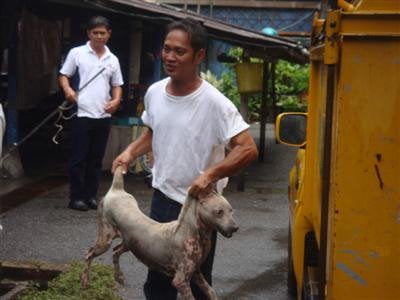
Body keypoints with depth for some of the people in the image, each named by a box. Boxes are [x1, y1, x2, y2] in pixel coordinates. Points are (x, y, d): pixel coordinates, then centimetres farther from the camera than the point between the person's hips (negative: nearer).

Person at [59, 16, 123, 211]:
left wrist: (116, 100, -3)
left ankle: (91, 196, 17)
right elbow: (64, 75, 3)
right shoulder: (77, 53, 0)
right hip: (82, 114, -4)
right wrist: (68, 90, -18)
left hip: (104, 116, 4)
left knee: (96, 159, 9)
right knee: (78, 158, -1)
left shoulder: (113, 59, 12)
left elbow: (117, 85, 17)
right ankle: (76, 197, 6)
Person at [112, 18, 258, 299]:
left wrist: (210, 175, -34)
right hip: (161, 199, 6)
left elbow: (248, 149, -24)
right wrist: (131, 152, 0)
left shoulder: (213, 102, -21)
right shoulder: (154, 92, -1)